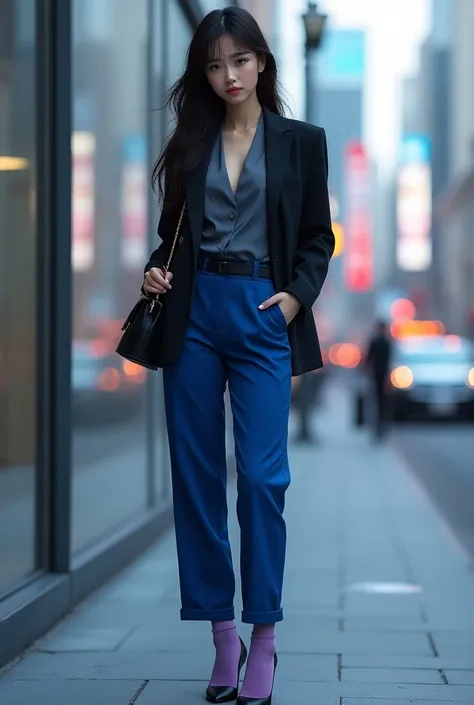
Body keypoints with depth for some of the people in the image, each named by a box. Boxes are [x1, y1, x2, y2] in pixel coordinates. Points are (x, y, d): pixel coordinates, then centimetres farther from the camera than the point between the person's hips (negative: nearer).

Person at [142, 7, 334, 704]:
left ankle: (263, 641, -2)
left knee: (262, 473, -10)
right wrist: (157, 270, -3)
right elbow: (171, 229, 16)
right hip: (194, 312, 3)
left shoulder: (301, 141, 7)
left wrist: (297, 294, -9)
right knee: (196, 474, 2)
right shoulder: (190, 144, 12)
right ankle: (222, 635, 12)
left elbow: (318, 237, 7)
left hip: (263, 313, -3)